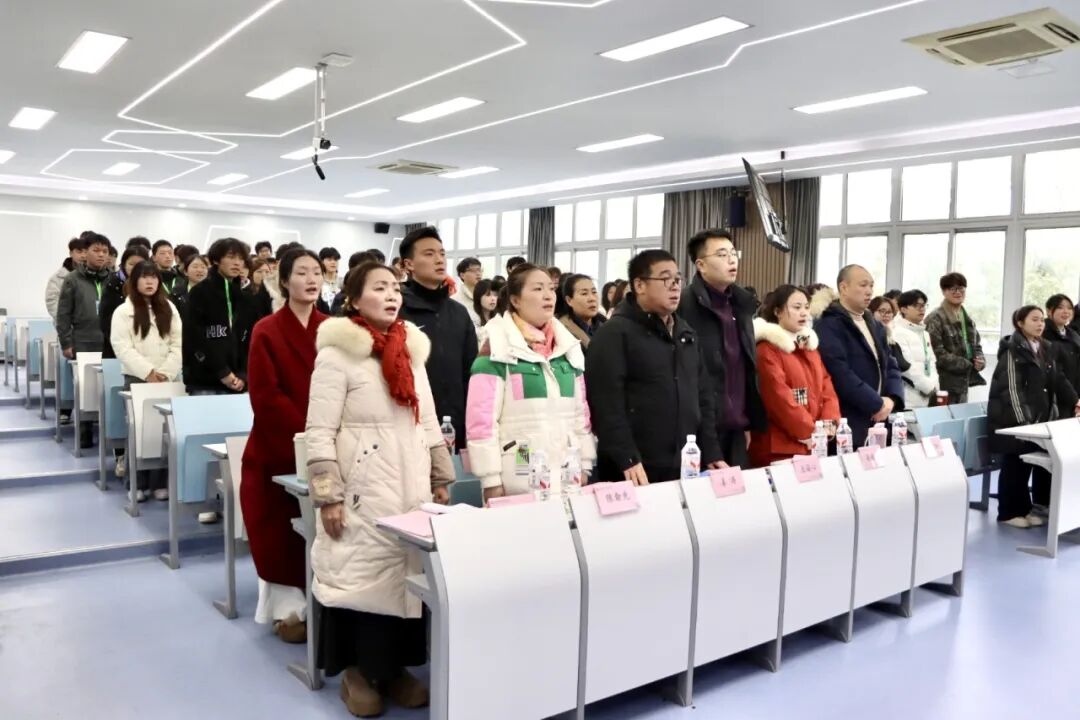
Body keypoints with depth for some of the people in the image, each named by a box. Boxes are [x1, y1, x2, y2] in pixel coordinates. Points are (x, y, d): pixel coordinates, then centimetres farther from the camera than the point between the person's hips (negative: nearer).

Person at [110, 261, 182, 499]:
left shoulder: (169, 309, 10)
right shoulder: (123, 311, 0)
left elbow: (177, 345, 5)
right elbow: (122, 348, -9)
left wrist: (165, 372, -8)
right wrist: (147, 372, -16)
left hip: (167, 379, 2)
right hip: (137, 378, -2)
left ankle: (160, 483, 9)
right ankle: (138, 484, 9)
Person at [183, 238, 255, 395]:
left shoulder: (244, 298, 15)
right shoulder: (200, 292, 0)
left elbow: (250, 340, 9)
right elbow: (195, 338, -9)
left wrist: (243, 375, -5)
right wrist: (222, 372, -13)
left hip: (235, 383, 4)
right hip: (204, 382, -4)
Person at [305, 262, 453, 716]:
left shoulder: (412, 350, 11)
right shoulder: (337, 354, -9)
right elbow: (319, 433, -11)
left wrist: (441, 480, 14)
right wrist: (328, 497, -15)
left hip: (410, 488, 6)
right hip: (363, 492, -6)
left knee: (408, 571, 8)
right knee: (360, 572, 0)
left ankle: (395, 665, 25)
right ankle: (357, 671, 20)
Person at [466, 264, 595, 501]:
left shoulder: (568, 347, 13)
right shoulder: (498, 349, -7)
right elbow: (481, 417, -10)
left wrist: (584, 466, 13)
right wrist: (491, 480, -11)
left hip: (566, 476, 6)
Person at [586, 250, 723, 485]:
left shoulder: (687, 333, 16)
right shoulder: (614, 334, -8)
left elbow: (704, 396, 18)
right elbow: (607, 405, -16)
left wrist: (711, 454, 11)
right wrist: (627, 460, -22)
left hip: (687, 469, 7)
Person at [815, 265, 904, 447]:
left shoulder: (875, 326, 18)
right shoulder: (829, 326, -10)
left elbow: (891, 366, 15)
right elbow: (841, 374, -20)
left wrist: (892, 399, -4)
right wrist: (877, 404, -15)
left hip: (880, 422, 8)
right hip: (848, 426, -8)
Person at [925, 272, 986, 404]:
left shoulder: (968, 320, 17)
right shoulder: (935, 319, -11)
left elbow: (977, 346, 23)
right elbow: (937, 353, -18)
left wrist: (980, 361, 0)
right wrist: (967, 365, -15)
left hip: (963, 381, 9)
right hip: (944, 382, -8)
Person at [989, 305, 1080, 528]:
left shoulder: (1047, 349, 13)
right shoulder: (1012, 350, -10)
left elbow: (1058, 381, 18)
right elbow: (1011, 389, -15)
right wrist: (1022, 420, -20)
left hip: (1042, 417, 7)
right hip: (1015, 420, -7)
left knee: (1046, 461, 4)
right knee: (1016, 466, -1)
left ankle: (1041, 505, 18)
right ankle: (1010, 512, 8)